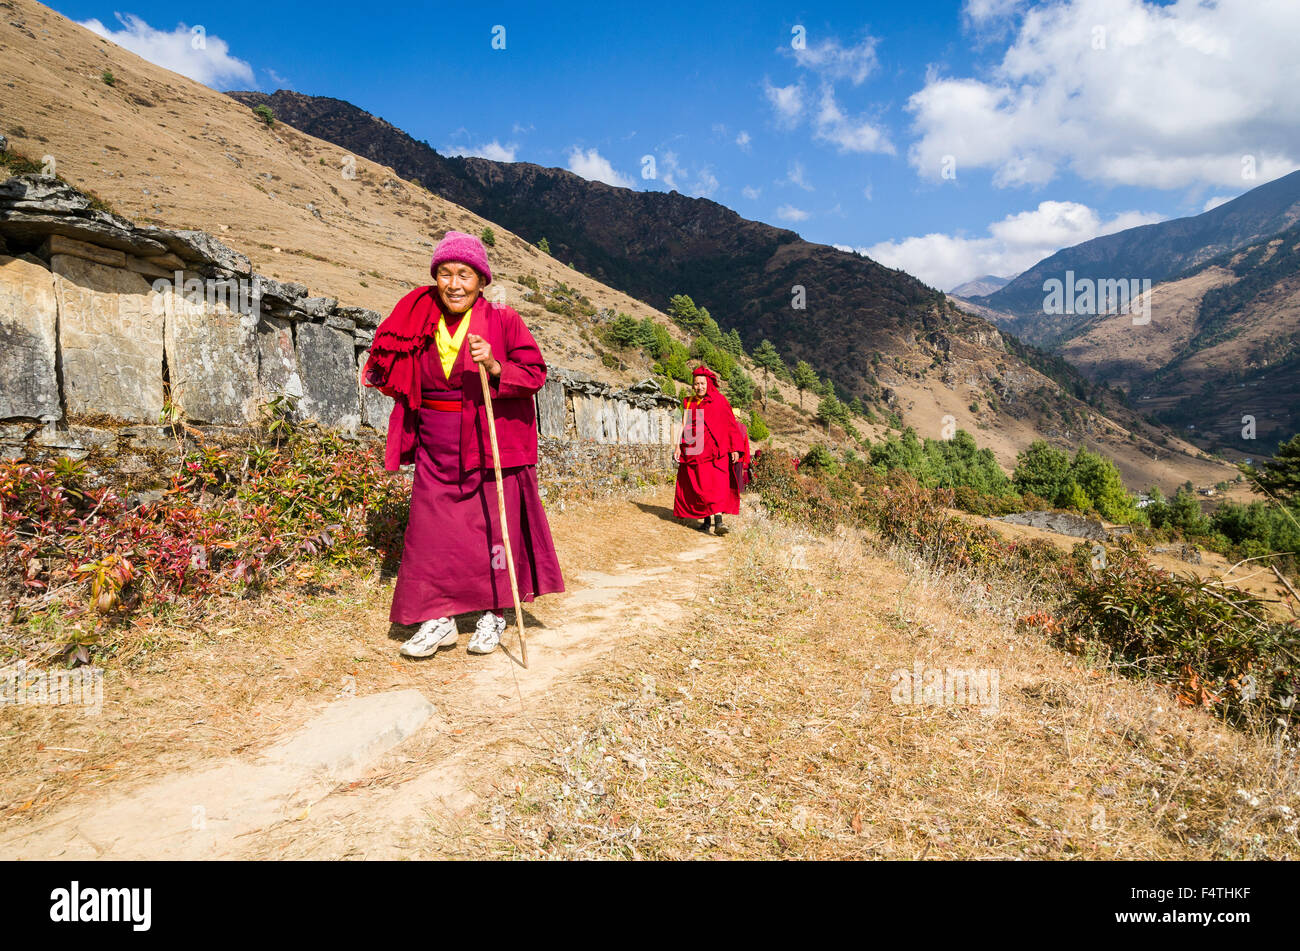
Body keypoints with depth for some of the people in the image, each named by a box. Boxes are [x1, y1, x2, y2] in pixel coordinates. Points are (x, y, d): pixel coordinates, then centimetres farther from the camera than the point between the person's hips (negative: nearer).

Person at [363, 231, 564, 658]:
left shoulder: (503, 321, -5)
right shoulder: (421, 323, 7)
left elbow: (535, 374, -9)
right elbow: (403, 381, 24)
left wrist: (495, 366, -24)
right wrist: (380, 372, 6)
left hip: (490, 447, -3)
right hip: (437, 450, 4)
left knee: (493, 527, 2)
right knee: (431, 530, 2)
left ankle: (494, 614, 18)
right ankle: (438, 619, 14)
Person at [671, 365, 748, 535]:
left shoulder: (719, 400, 2)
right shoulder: (689, 403, 12)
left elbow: (730, 425, 1)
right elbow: (683, 425, 10)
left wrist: (735, 449, -5)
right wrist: (677, 446, -1)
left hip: (716, 449, -3)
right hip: (695, 450, 3)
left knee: (717, 485, -15)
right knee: (699, 486, 3)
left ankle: (718, 522, -22)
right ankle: (707, 520, 14)